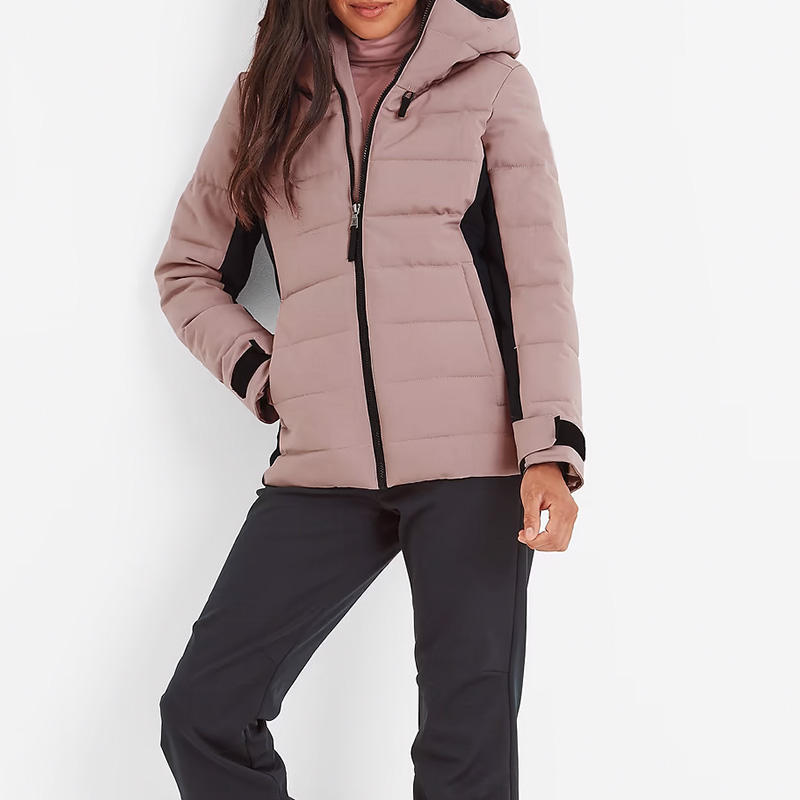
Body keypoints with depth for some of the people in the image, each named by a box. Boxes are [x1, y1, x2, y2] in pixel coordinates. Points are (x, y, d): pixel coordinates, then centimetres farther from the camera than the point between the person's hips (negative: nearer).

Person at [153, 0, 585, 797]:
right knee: (202, 711, -3)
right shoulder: (267, 93, 16)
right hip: (322, 464, 3)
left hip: (471, 453, -2)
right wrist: (263, 377, 4)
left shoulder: (491, 79, 8)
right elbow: (186, 270, 21)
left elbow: (539, 275, 0)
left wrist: (550, 450, -12)